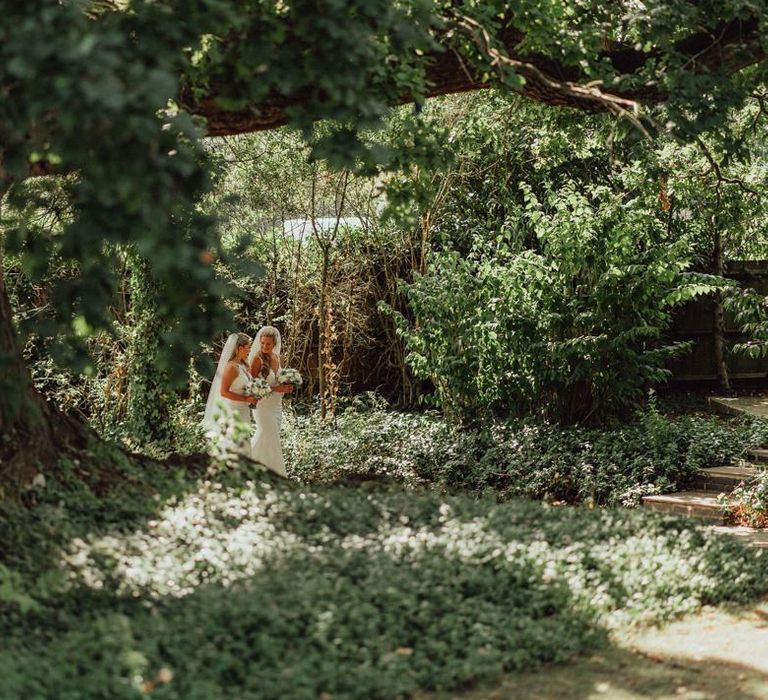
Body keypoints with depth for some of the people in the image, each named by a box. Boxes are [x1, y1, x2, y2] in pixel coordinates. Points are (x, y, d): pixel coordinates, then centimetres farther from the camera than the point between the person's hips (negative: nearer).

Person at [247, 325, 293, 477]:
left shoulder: (276, 358, 8)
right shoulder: (257, 358, -14)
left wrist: (285, 387, 1)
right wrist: (275, 389, -22)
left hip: (277, 405, 7)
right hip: (263, 405, -7)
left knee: (263, 440, 13)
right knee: (271, 441, -7)